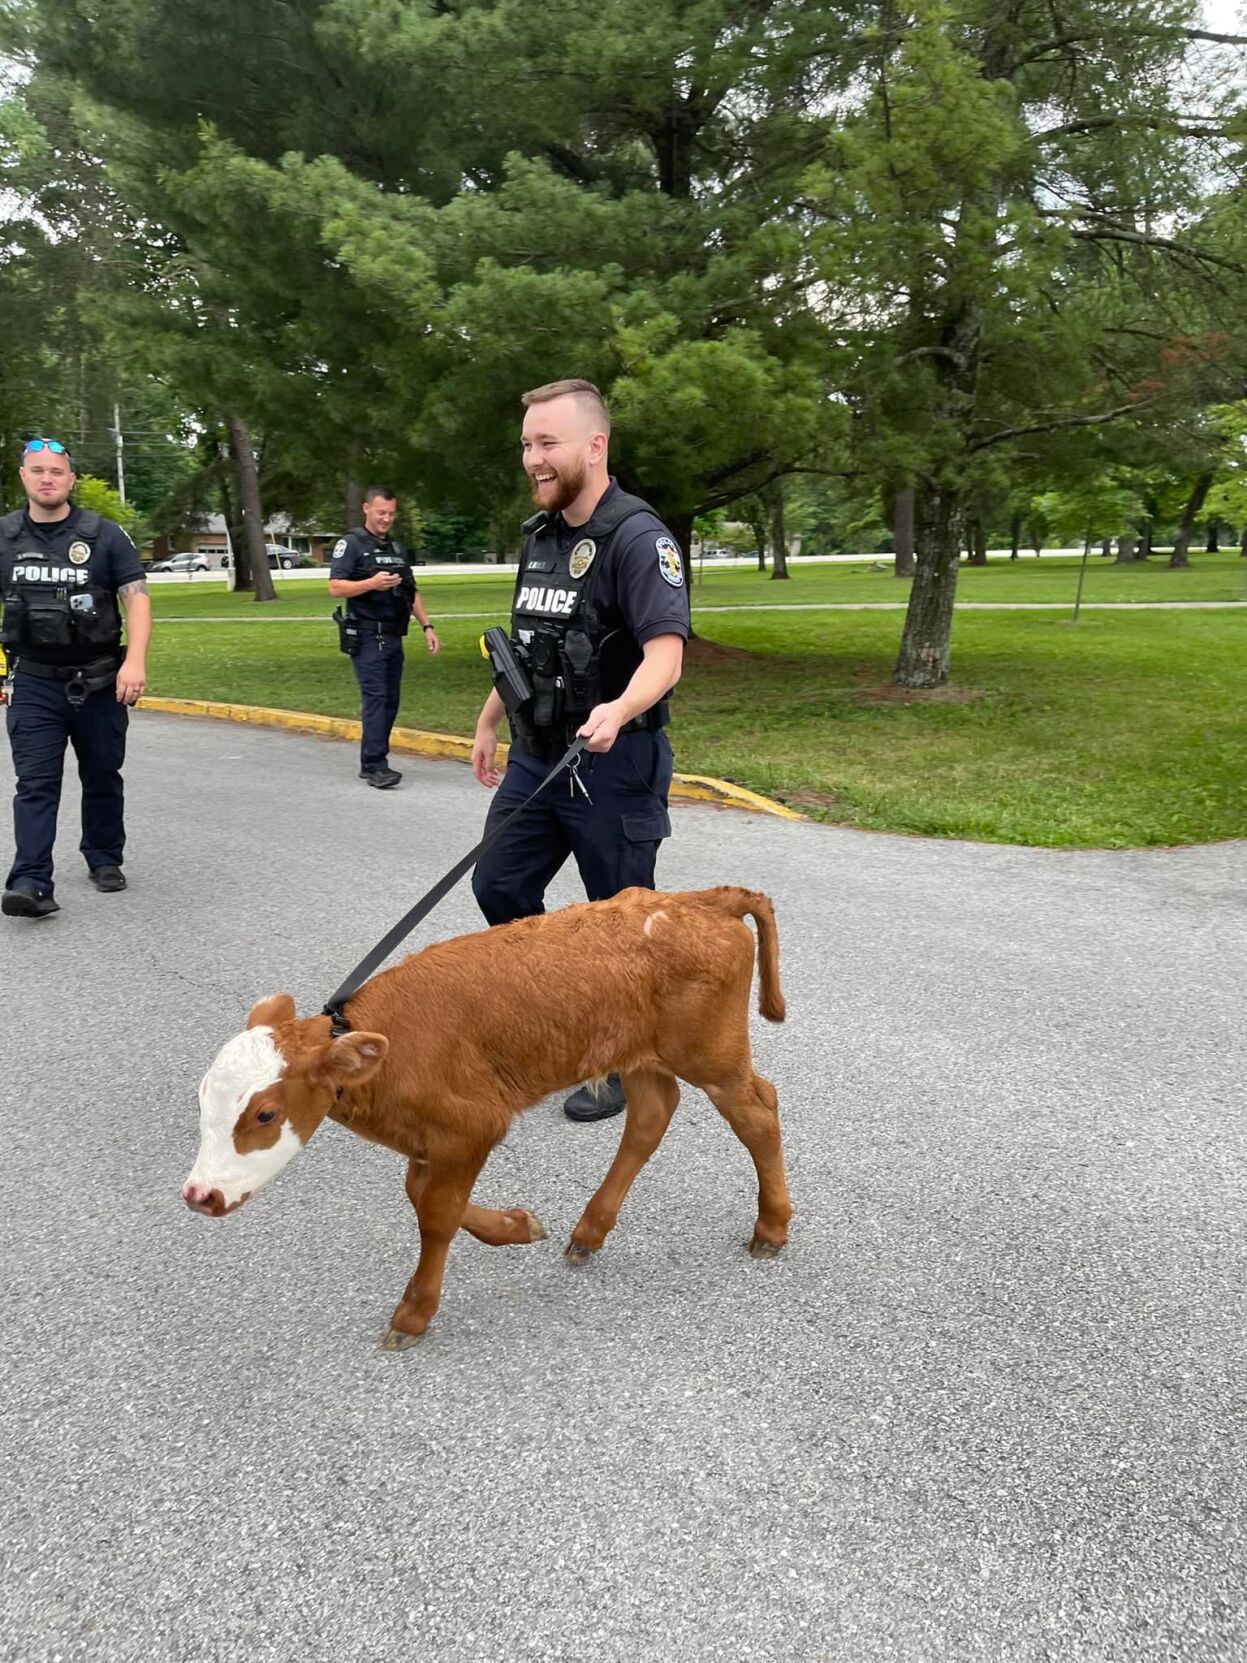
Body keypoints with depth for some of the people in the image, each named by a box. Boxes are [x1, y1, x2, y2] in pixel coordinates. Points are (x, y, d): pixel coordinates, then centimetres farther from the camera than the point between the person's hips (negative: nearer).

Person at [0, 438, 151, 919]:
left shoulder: (104, 535, -2)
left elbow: (136, 598, -7)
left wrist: (135, 662, -21)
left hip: (99, 681, 0)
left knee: (103, 778, 12)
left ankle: (104, 860, 30)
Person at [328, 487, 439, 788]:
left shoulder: (397, 548, 19)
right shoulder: (351, 544, -3)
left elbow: (411, 592, 22)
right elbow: (335, 588, -12)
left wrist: (427, 626, 12)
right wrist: (371, 583, -24)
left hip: (393, 637, 7)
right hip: (366, 637, -7)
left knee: (390, 701, 6)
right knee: (375, 698, -14)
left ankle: (372, 762, 14)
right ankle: (375, 765, -16)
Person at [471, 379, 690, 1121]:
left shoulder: (637, 536, -16)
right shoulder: (540, 535, 10)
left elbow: (665, 655, -26)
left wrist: (619, 710, -45)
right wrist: (489, 723, 25)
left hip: (613, 765, -8)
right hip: (536, 758, 8)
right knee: (499, 887, 14)